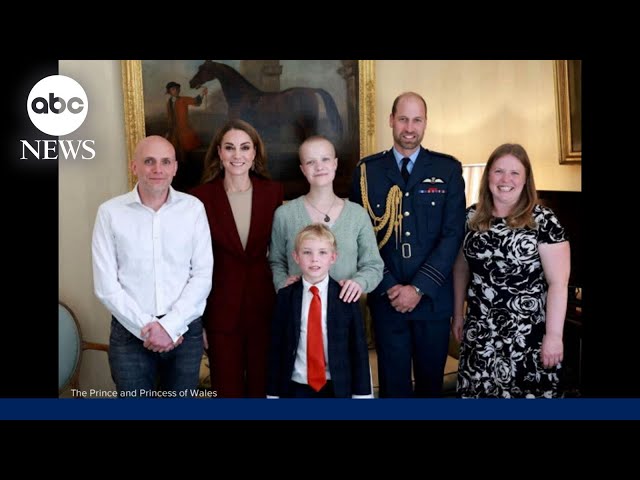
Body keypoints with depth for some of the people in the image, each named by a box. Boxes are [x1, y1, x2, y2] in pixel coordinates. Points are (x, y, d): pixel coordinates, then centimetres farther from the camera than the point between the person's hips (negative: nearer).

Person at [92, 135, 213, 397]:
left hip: (185, 330, 1)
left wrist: (170, 326, -11)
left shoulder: (193, 208, -1)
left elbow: (202, 276, -3)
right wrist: (147, 327, -10)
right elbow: (106, 285, -5)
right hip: (131, 332, -1)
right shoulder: (110, 212, -4)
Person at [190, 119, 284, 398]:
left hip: (264, 304, 2)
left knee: (263, 386, 13)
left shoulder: (273, 192, 0)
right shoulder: (201, 197, -6)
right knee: (227, 388, 9)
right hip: (221, 308, -1)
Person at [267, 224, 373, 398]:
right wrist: (274, 392, 1)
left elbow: (358, 347, -2)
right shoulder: (285, 297, -1)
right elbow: (276, 347, 1)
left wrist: (362, 392, -4)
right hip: (296, 389, 1)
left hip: (337, 388, -1)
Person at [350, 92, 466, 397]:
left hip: (433, 298, 0)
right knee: (393, 381, 9)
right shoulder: (367, 170, 2)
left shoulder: (448, 169, 1)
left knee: (431, 379, 13)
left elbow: (453, 233, -4)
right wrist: (388, 287, -9)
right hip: (385, 298, 0)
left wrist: (419, 288, -11)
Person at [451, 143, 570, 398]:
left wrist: (554, 335, -13)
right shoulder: (472, 217, 4)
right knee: (477, 392, 8)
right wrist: (458, 314, 13)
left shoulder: (543, 221, -9)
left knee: (527, 393, 3)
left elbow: (558, 282, -10)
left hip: (528, 334, -3)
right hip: (479, 331, 4)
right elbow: (461, 268, 13)